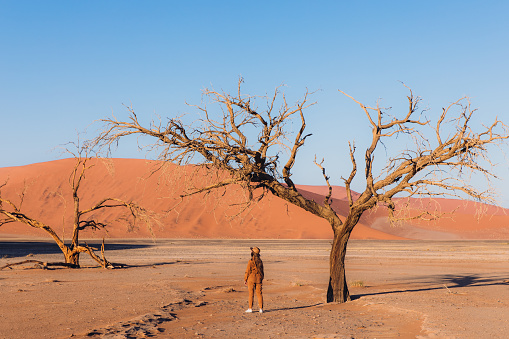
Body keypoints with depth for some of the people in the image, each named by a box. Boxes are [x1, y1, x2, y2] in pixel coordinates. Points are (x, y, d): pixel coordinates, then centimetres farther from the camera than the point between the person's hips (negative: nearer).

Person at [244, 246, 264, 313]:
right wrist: (262, 279, 20)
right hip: (259, 279, 5)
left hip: (251, 279, -5)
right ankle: (261, 309, 7)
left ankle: (250, 308, 5)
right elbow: (262, 271, 10)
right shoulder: (260, 261, 3)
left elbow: (248, 271, -12)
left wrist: (245, 279, -2)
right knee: (259, 294, 7)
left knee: (251, 294, 2)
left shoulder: (251, 262, -14)